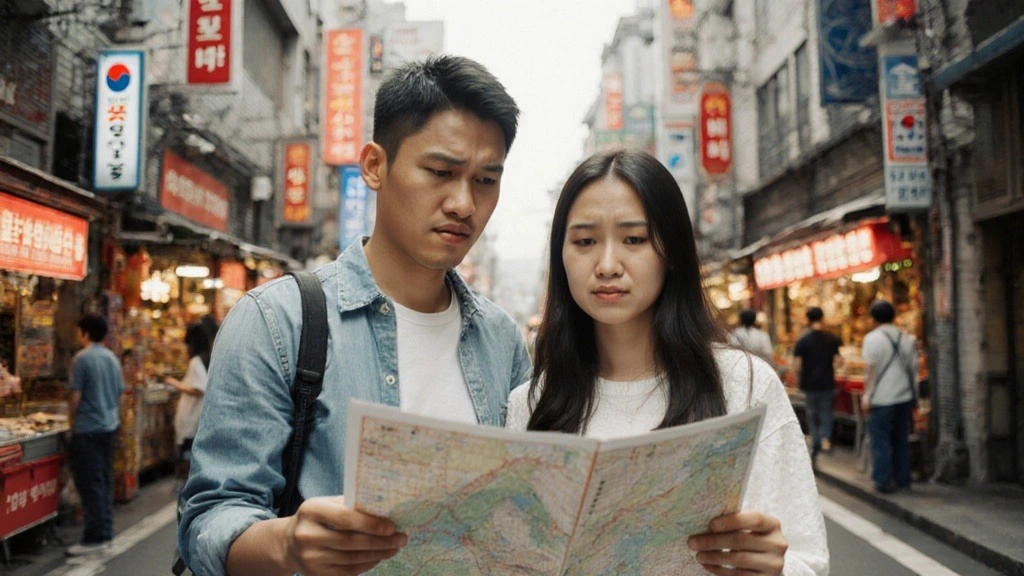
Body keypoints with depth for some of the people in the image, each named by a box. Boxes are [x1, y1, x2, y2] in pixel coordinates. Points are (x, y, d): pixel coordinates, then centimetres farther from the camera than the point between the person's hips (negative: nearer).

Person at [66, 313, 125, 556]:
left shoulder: (82, 358, -12)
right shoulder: (113, 358, 10)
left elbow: (75, 396, -11)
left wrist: (72, 420, 4)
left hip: (88, 429, -7)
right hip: (109, 426, 7)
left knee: (90, 484, -2)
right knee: (105, 481, 12)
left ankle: (95, 538, 0)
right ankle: (106, 533, 17)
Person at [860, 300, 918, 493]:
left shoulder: (872, 338, -9)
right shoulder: (907, 338, 8)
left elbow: (870, 369, -12)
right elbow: (914, 367, 11)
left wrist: (867, 395, -7)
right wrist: (913, 394, 18)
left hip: (882, 398, -6)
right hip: (904, 397, 6)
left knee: (881, 441, 0)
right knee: (901, 439, 14)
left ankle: (883, 481, 2)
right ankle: (902, 479, 20)